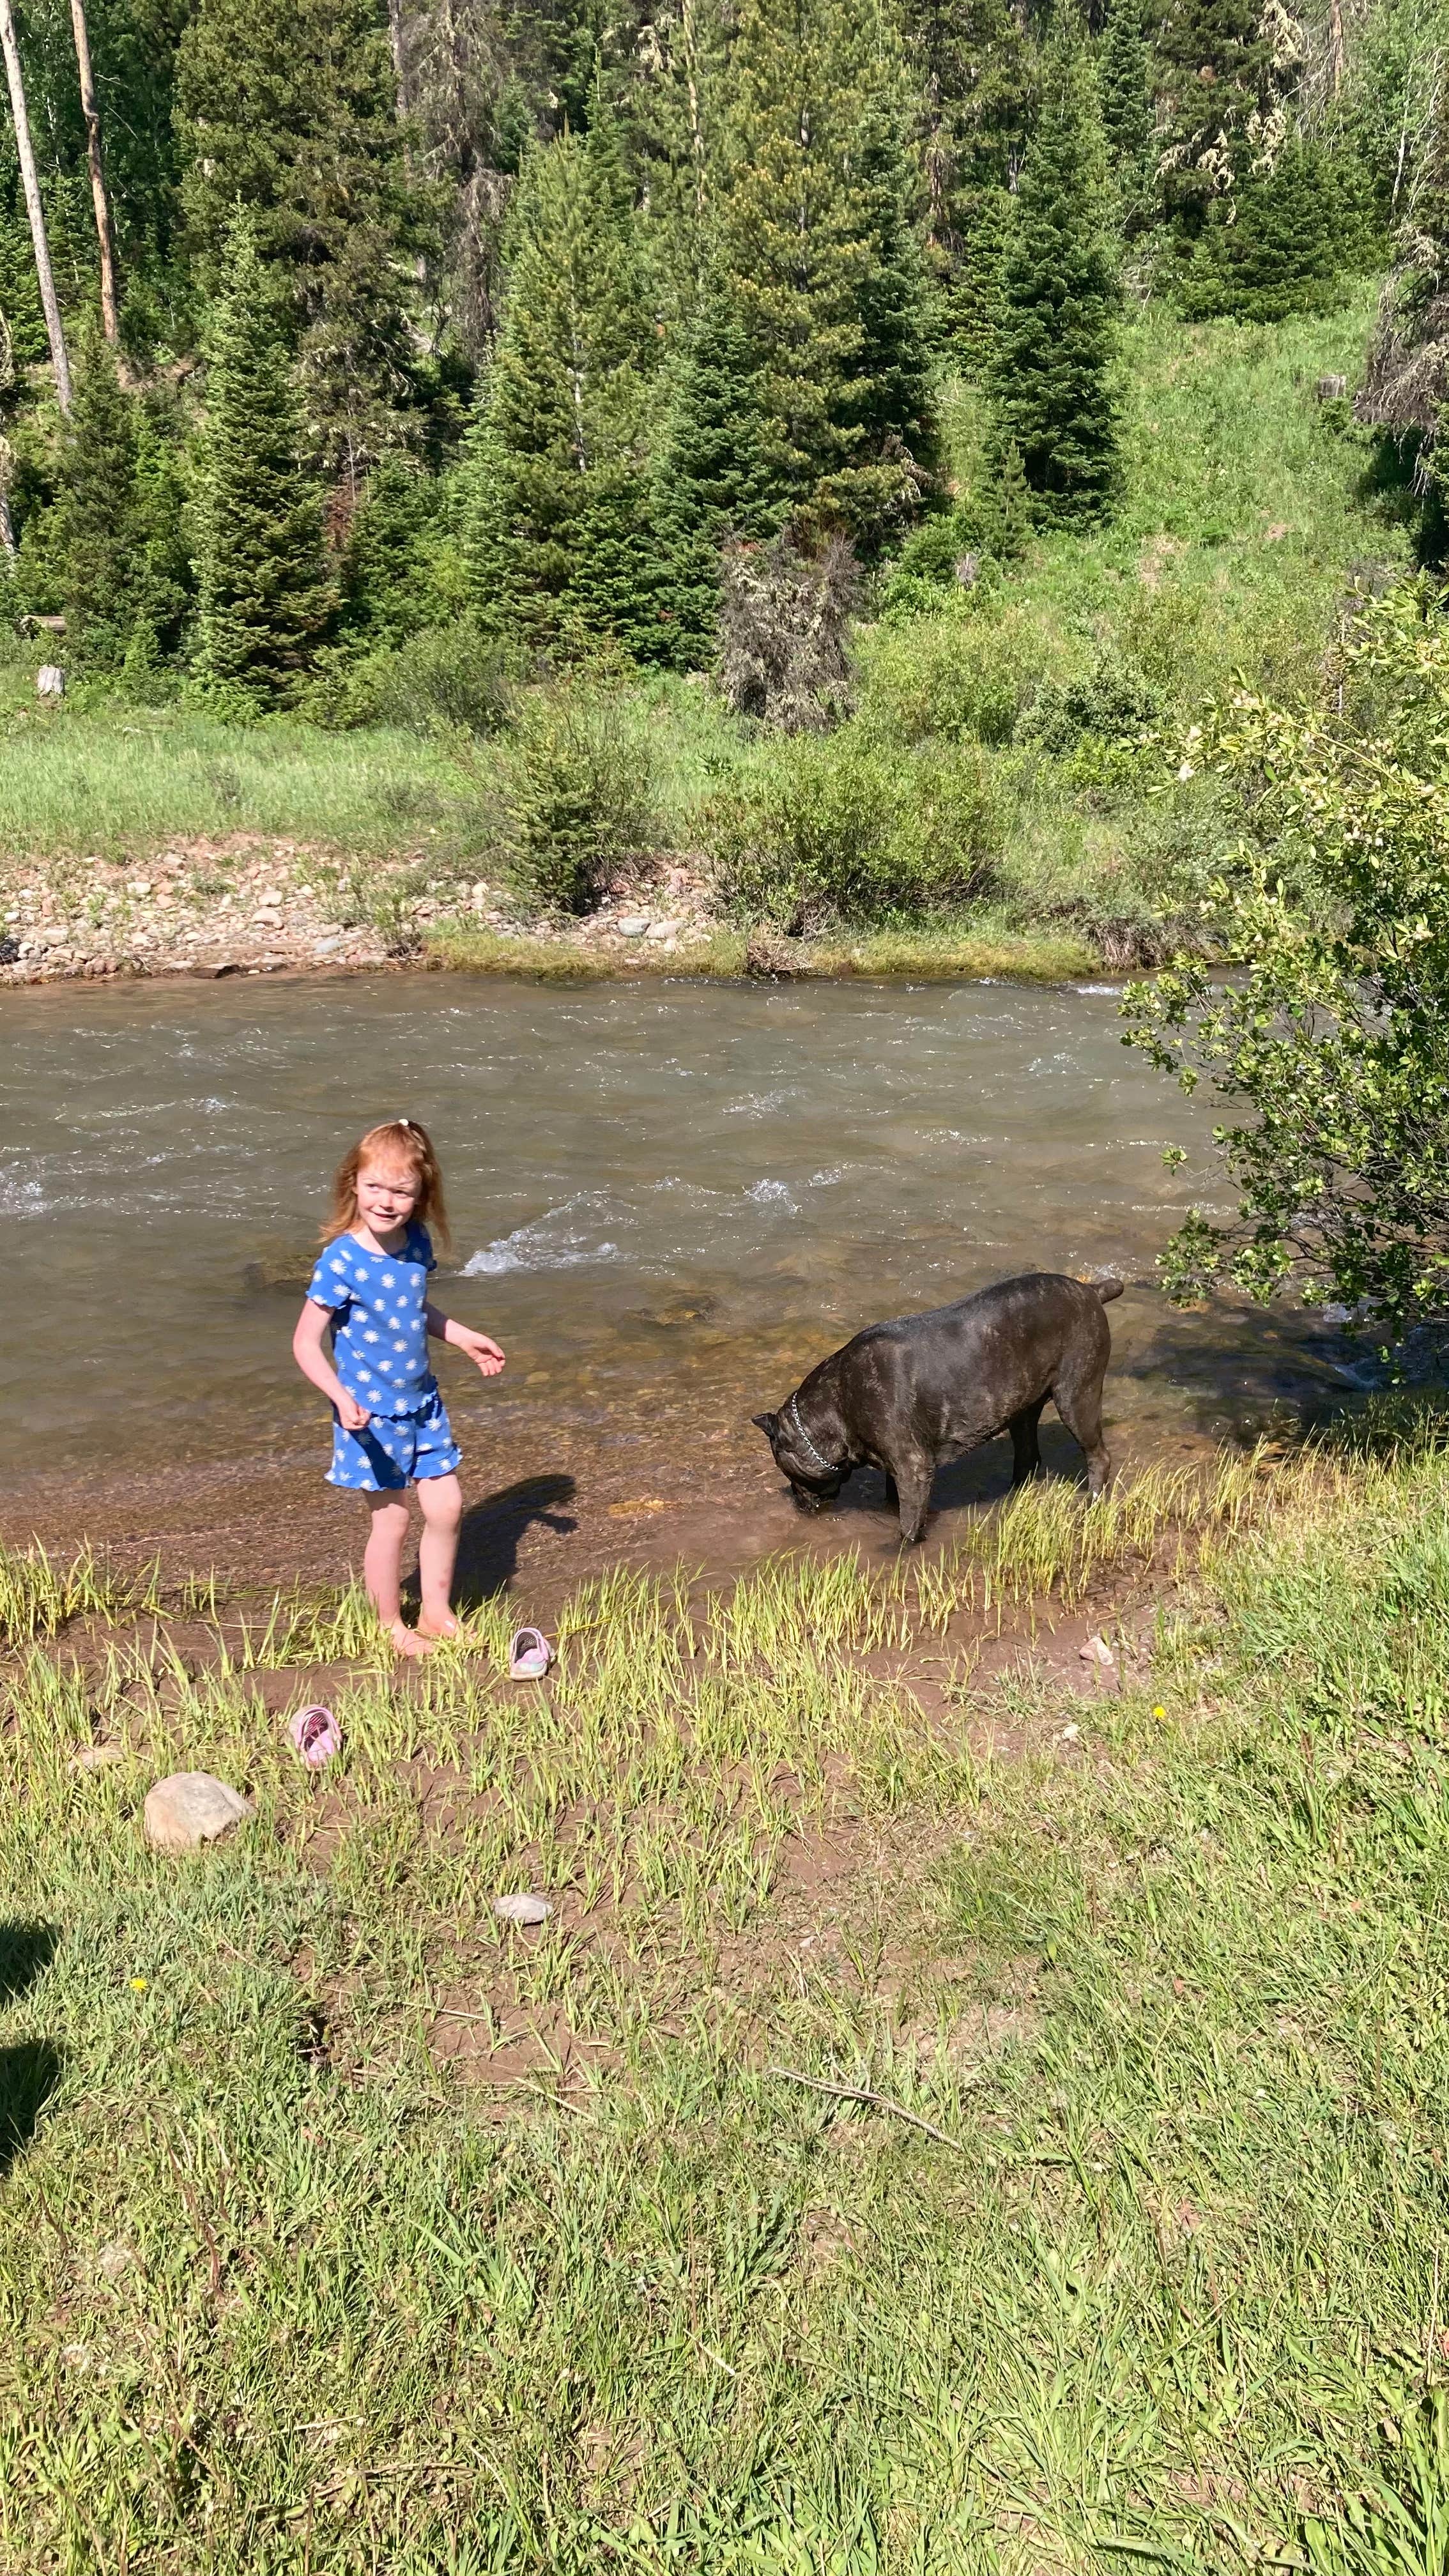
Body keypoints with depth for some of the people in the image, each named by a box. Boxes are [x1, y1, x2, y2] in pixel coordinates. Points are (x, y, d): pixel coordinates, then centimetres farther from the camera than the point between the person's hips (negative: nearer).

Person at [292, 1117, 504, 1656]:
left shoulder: (416, 1243, -3)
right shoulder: (341, 1261, -23)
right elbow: (306, 1342, -20)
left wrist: (465, 1338, 12)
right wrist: (341, 1398, -32)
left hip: (422, 1402, 6)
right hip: (371, 1413, -6)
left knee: (446, 1507, 10)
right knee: (391, 1519, 6)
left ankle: (436, 1614, 30)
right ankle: (391, 1627, 27)